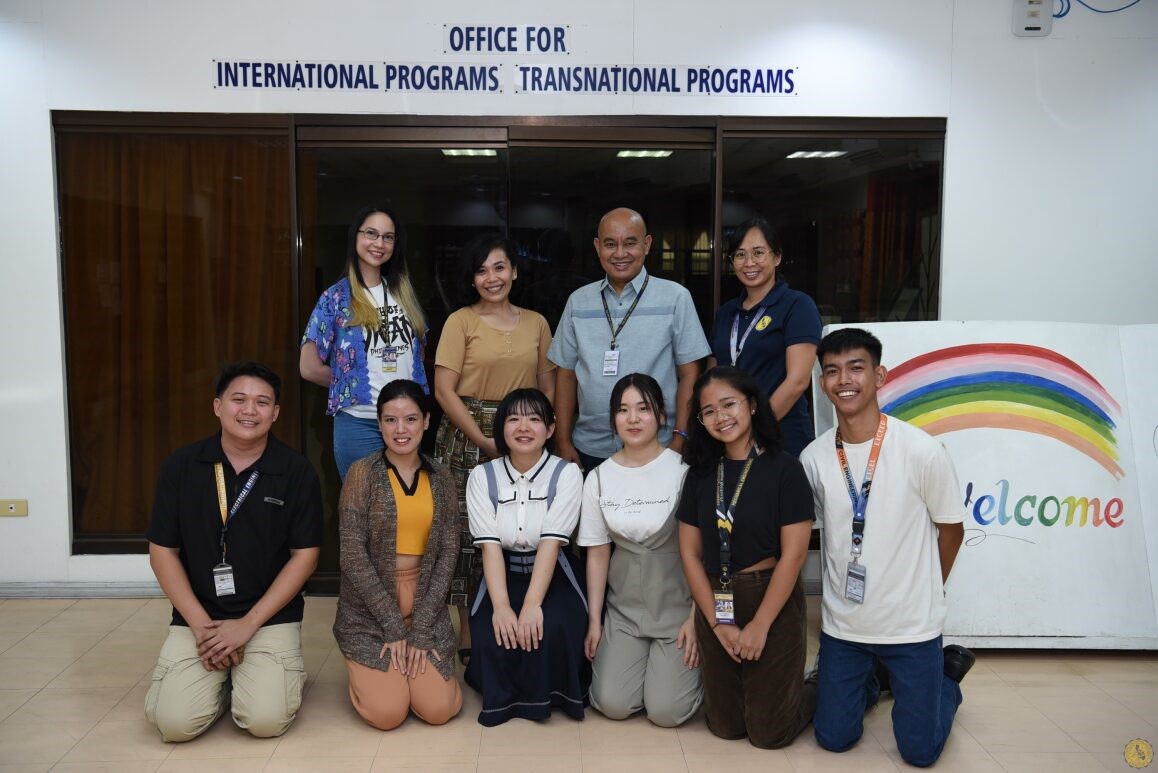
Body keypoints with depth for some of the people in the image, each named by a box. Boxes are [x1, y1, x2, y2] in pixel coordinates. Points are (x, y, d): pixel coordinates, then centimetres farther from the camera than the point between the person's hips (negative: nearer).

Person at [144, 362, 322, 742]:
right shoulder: (181, 466, -1)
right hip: (196, 619, 2)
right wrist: (200, 624, -8)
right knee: (174, 722, -15)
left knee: (266, 719, -18)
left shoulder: (296, 471, -6)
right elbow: (162, 550, 2)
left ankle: (283, 670, 15)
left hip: (271, 617, -1)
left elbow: (305, 555, -4)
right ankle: (223, 681, 16)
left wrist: (248, 623, -10)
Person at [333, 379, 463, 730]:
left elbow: (448, 552, 0)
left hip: (426, 606, 3)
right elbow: (352, 554, -11)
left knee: (438, 709, -12)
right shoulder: (362, 473, -7)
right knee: (387, 713, -15)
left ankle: (414, 660, 20)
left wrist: (420, 628, -9)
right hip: (369, 609, -2)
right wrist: (393, 625, -13)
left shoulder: (441, 479, 4)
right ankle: (366, 668, 18)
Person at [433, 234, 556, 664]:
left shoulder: (535, 323, 11)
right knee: (469, 534, 0)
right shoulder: (460, 322, 0)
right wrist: (485, 441, -12)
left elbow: (548, 386, 13)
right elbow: (444, 391, -6)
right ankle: (469, 634, 14)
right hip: (467, 439, -3)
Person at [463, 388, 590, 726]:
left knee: (553, 628, -32)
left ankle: (545, 694, 0)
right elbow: (490, 544, -12)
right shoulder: (483, 476, -1)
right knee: (492, 634, -27)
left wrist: (532, 604, -29)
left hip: (552, 574, -1)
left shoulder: (566, 474, -7)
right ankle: (503, 696, 8)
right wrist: (501, 606, -25)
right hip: (503, 574, 2)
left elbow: (551, 542, -17)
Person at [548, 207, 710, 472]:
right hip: (589, 449, 2)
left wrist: (679, 439, -9)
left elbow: (689, 374, -2)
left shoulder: (676, 297, -1)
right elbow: (566, 375, 9)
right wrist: (564, 443, 4)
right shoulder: (578, 301, 7)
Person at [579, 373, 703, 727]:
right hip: (624, 607, 3)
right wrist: (594, 620, 3)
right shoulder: (599, 478, 1)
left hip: (677, 604, -3)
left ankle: (683, 664, 22)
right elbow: (597, 554, 5)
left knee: (665, 710, -10)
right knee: (613, 704, -8)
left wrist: (696, 618, -10)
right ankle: (644, 657, 24)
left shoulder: (682, 471, -11)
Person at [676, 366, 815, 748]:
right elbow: (690, 552, 1)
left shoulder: (783, 468, -11)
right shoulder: (701, 472, 3)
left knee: (769, 732, 4)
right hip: (715, 606, 5)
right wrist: (717, 622, -6)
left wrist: (760, 624, -13)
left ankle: (818, 693, 33)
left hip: (772, 602, -4)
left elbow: (793, 554, -13)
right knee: (725, 727, 13)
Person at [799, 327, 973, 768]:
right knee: (834, 739, 9)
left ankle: (945, 672, 34)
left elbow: (951, 530, -1)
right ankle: (870, 681, 38)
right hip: (841, 624, 3)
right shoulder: (813, 458, -8)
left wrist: (924, 591, 9)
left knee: (919, 751, 7)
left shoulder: (922, 452, -16)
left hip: (912, 626, -2)